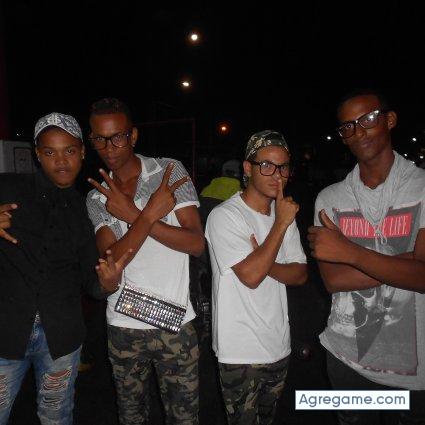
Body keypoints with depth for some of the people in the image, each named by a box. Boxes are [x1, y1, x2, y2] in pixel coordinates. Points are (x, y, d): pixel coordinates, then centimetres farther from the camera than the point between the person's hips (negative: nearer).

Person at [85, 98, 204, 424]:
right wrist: (150, 213, -21)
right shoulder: (97, 198, 3)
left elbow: (197, 243, -13)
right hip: (123, 324, 3)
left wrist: (132, 215, -17)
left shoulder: (170, 171, -5)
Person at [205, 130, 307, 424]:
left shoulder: (285, 214, 5)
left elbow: (300, 274, 1)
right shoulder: (225, 215, -17)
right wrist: (281, 224, -22)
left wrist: (264, 264, -18)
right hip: (240, 351, -6)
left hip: (279, 345, 7)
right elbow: (250, 276, -26)